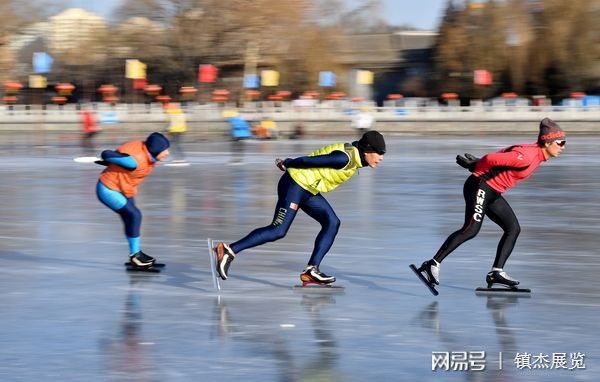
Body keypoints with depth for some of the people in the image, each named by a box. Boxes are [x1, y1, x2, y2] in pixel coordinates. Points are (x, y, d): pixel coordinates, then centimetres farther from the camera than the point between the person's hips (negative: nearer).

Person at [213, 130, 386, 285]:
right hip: (295, 184, -10)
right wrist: (286, 164, -5)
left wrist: (288, 163, 15)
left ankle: (311, 271, -1)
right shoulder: (345, 158, -25)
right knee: (278, 231, -11)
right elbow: (308, 160, -20)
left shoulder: (355, 155, 7)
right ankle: (228, 250, -8)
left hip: (309, 190, 10)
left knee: (332, 223, 1)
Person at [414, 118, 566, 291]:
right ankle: (433, 265, -14)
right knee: (471, 229, -17)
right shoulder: (527, 156, -24)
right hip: (481, 187, -10)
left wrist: (474, 163, 7)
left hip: (493, 193, 10)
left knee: (513, 228, 6)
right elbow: (492, 159, -23)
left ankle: (496, 272, 6)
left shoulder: (537, 154, 8)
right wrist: (474, 165, -6)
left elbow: (504, 154, 15)